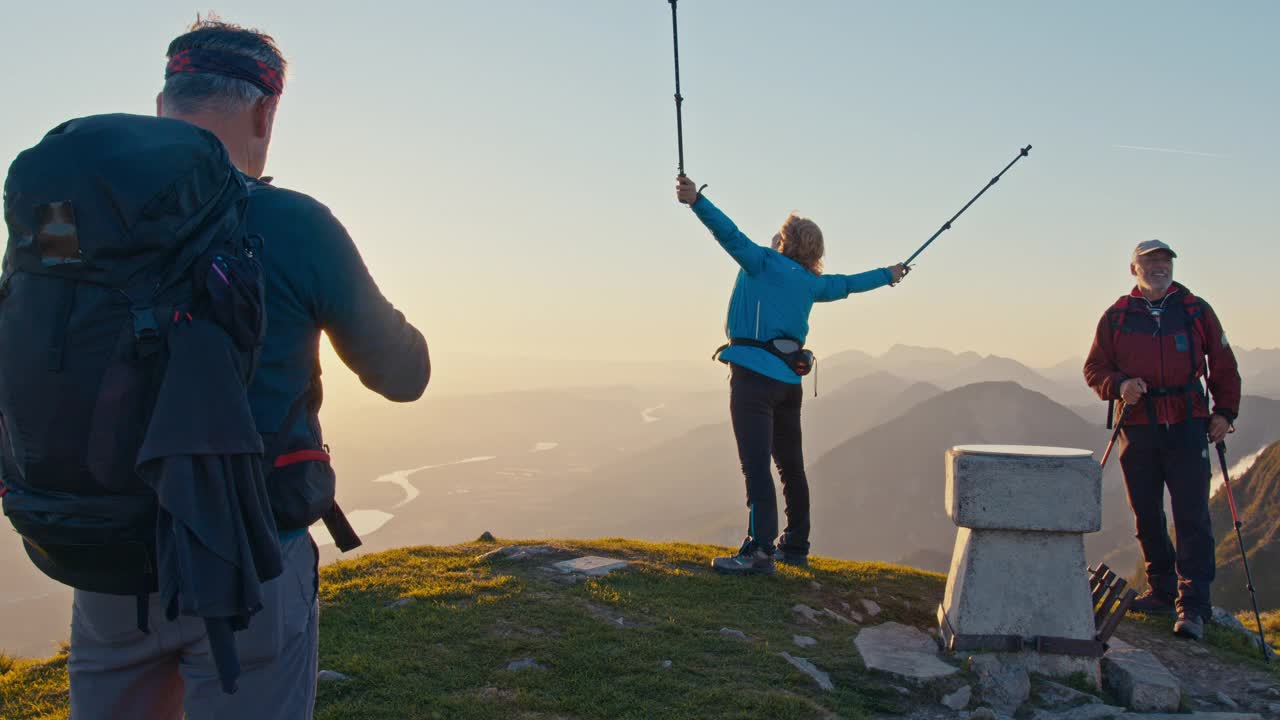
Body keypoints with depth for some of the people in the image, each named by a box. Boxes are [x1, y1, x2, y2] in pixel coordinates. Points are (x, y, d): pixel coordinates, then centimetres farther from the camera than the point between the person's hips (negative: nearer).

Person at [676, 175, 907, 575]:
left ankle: (760, 550, -19)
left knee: (756, 464, -13)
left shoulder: (764, 262, 0)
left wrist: (696, 201, -24)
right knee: (790, 464, 16)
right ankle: (795, 546, 25)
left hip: (754, 373, -7)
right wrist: (888, 275, 52)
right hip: (789, 377, 7)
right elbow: (850, 284, 34)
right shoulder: (812, 283, 17)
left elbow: (730, 235, -16)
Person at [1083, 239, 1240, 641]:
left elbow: (1223, 365, 12)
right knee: (1147, 516, 8)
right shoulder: (1116, 317, 7)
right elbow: (1094, 368, 9)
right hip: (1137, 427, 1)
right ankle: (1161, 591, 22)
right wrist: (1119, 384, -11)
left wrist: (1224, 411, 2)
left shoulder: (1196, 311, 8)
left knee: (1191, 515, -7)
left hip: (1187, 426, -1)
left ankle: (1193, 605, -4)